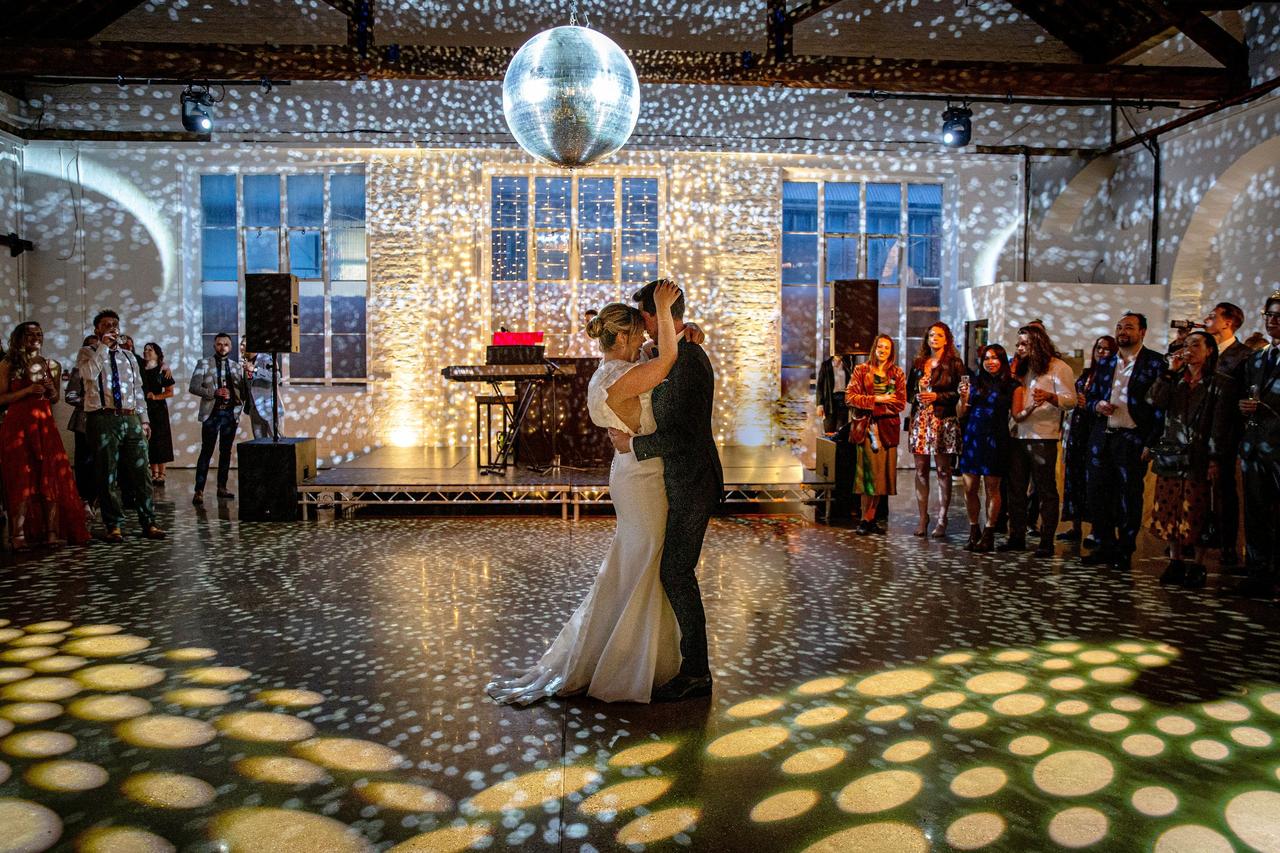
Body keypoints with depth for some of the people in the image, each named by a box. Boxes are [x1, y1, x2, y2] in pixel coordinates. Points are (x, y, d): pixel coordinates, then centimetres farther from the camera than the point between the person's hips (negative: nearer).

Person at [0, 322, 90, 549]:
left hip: (45, 424, 3)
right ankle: (19, 534, -2)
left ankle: (52, 532, -4)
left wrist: (52, 390, 1)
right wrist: (28, 390, -13)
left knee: (52, 477, -4)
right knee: (21, 479, -4)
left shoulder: (53, 365, 13)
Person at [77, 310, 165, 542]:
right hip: (103, 420, -4)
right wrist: (104, 346, -13)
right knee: (108, 475, 1)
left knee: (140, 472, 2)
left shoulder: (129, 358, 19)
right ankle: (114, 526, 9)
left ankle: (148, 523, 7)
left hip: (131, 419, 4)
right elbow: (89, 374, -17)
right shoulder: (88, 353, 5)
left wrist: (144, 419, 13)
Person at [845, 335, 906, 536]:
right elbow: (850, 397, -1)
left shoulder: (898, 374, 13)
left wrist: (871, 407, -7)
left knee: (882, 473, 0)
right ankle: (866, 519, -3)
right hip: (865, 427, -3)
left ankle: (870, 518, 8)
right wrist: (877, 400, -10)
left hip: (887, 428, 3)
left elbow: (900, 404, 4)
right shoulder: (861, 370, 8)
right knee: (870, 472, -10)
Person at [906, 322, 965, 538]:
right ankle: (922, 518, 10)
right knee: (920, 470, 4)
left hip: (943, 422, -4)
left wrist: (937, 396, -12)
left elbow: (960, 393, -3)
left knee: (943, 471, -2)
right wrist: (917, 398, 0)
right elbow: (909, 390, 21)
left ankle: (942, 521, 3)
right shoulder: (918, 363, 16)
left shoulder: (954, 363, 2)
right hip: (920, 421, 4)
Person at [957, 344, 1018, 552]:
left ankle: (988, 534, 7)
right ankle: (974, 531, 17)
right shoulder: (975, 383, 11)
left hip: (995, 440, -3)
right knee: (970, 489, 2)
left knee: (992, 488, 1)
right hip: (972, 439, 3)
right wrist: (964, 398, -4)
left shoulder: (1011, 385, 4)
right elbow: (961, 415, 10)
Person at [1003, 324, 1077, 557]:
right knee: (1016, 490, 8)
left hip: (1043, 439, -7)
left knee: (1046, 491, -1)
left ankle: (1047, 541, 4)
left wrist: (1049, 397, -29)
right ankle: (1017, 537, 15)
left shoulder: (1058, 368, -4)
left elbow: (1071, 400, -12)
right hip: (1018, 437, 7)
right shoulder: (1023, 369, 19)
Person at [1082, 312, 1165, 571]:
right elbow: (1090, 398, 21)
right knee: (1097, 494, 6)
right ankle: (1105, 547, 19)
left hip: (1133, 440, -5)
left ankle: (1124, 552, 13)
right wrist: (1097, 405, -3)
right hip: (1102, 439, 5)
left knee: (1129, 499, 2)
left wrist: (1151, 443, -13)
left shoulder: (1155, 363, -2)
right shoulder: (1104, 363, 14)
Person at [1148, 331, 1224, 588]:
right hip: (1170, 455, 4)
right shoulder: (1174, 380, 15)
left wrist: (1215, 459, -11)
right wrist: (1170, 371, -6)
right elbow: (1154, 402, -4)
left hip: (1198, 458, -4)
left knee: (1195, 515, -4)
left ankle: (1197, 565, 6)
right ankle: (1176, 562, 14)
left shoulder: (1216, 383, 2)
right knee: (1168, 513, 5)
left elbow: (1220, 423, -4)